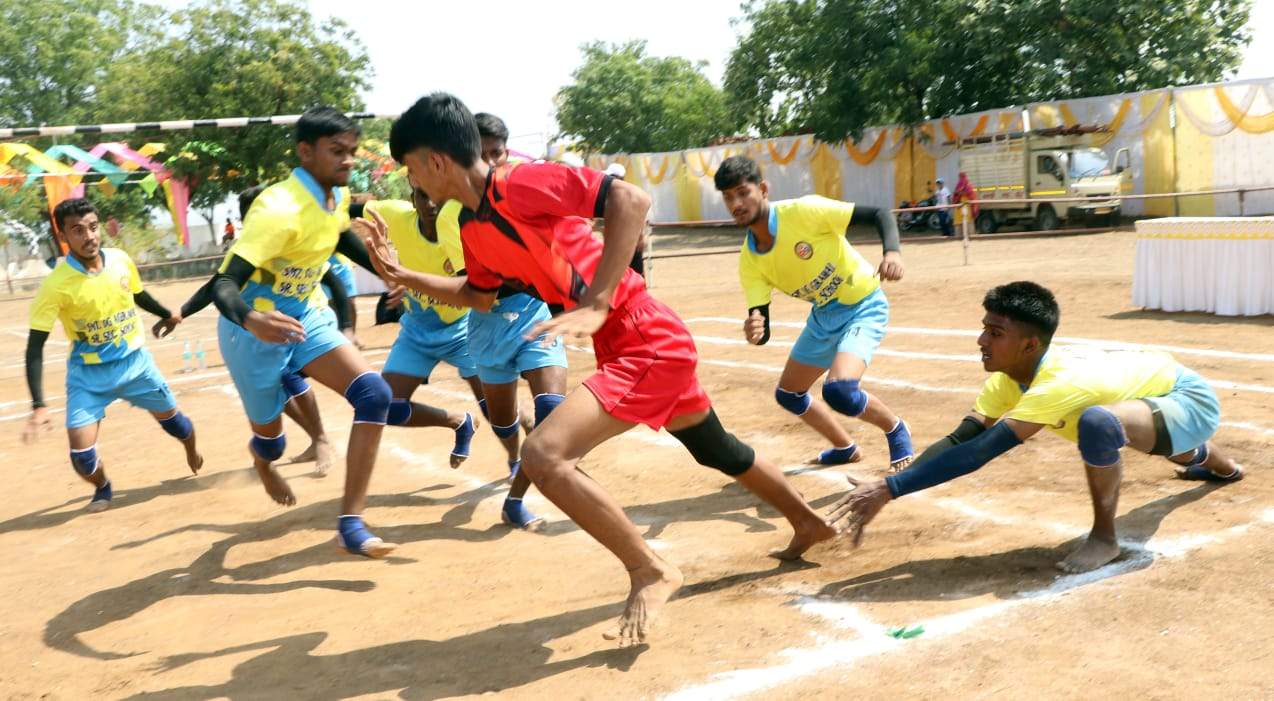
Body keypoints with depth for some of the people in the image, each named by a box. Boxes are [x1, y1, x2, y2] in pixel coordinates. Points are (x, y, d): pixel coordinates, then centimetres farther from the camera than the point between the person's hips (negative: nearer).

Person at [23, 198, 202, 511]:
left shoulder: (121, 260, -11)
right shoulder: (55, 284, -23)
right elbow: (35, 347, -20)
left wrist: (167, 315, 30)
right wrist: (38, 405, -27)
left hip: (135, 361, 3)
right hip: (88, 374, -3)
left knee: (171, 417, 17)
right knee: (81, 454, -10)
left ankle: (193, 453, 51)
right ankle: (102, 488, 24)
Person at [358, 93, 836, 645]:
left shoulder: (521, 183, -19)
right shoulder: (471, 226, 8)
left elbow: (631, 200, -28)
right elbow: (478, 296, 24)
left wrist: (593, 306, -33)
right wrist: (401, 275, 13)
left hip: (650, 344, -10)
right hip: (626, 348, 10)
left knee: (544, 454, -22)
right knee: (716, 450, 27)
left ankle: (650, 573, -5)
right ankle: (810, 523, 50)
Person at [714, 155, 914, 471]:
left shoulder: (803, 210, -25)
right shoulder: (749, 261, -9)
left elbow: (879, 214, -22)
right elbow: (761, 329, -10)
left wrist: (892, 252, -41)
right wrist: (755, 332, -35)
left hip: (864, 307, -7)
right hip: (823, 315, 7)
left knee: (838, 390, -28)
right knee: (788, 394, 16)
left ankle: (896, 430, 4)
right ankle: (845, 448, 40)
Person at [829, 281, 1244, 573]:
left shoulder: (1057, 385, -41)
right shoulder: (1007, 381, -17)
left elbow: (978, 453, -47)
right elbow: (959, 440, -21)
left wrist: (890, 489, -50)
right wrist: (884, 488, -33)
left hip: (1191, 399, -9)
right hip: (1155, 383, 9)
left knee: (1097, 422, -40)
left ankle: (1104, 538, -13)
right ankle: (1218, 465, 83)